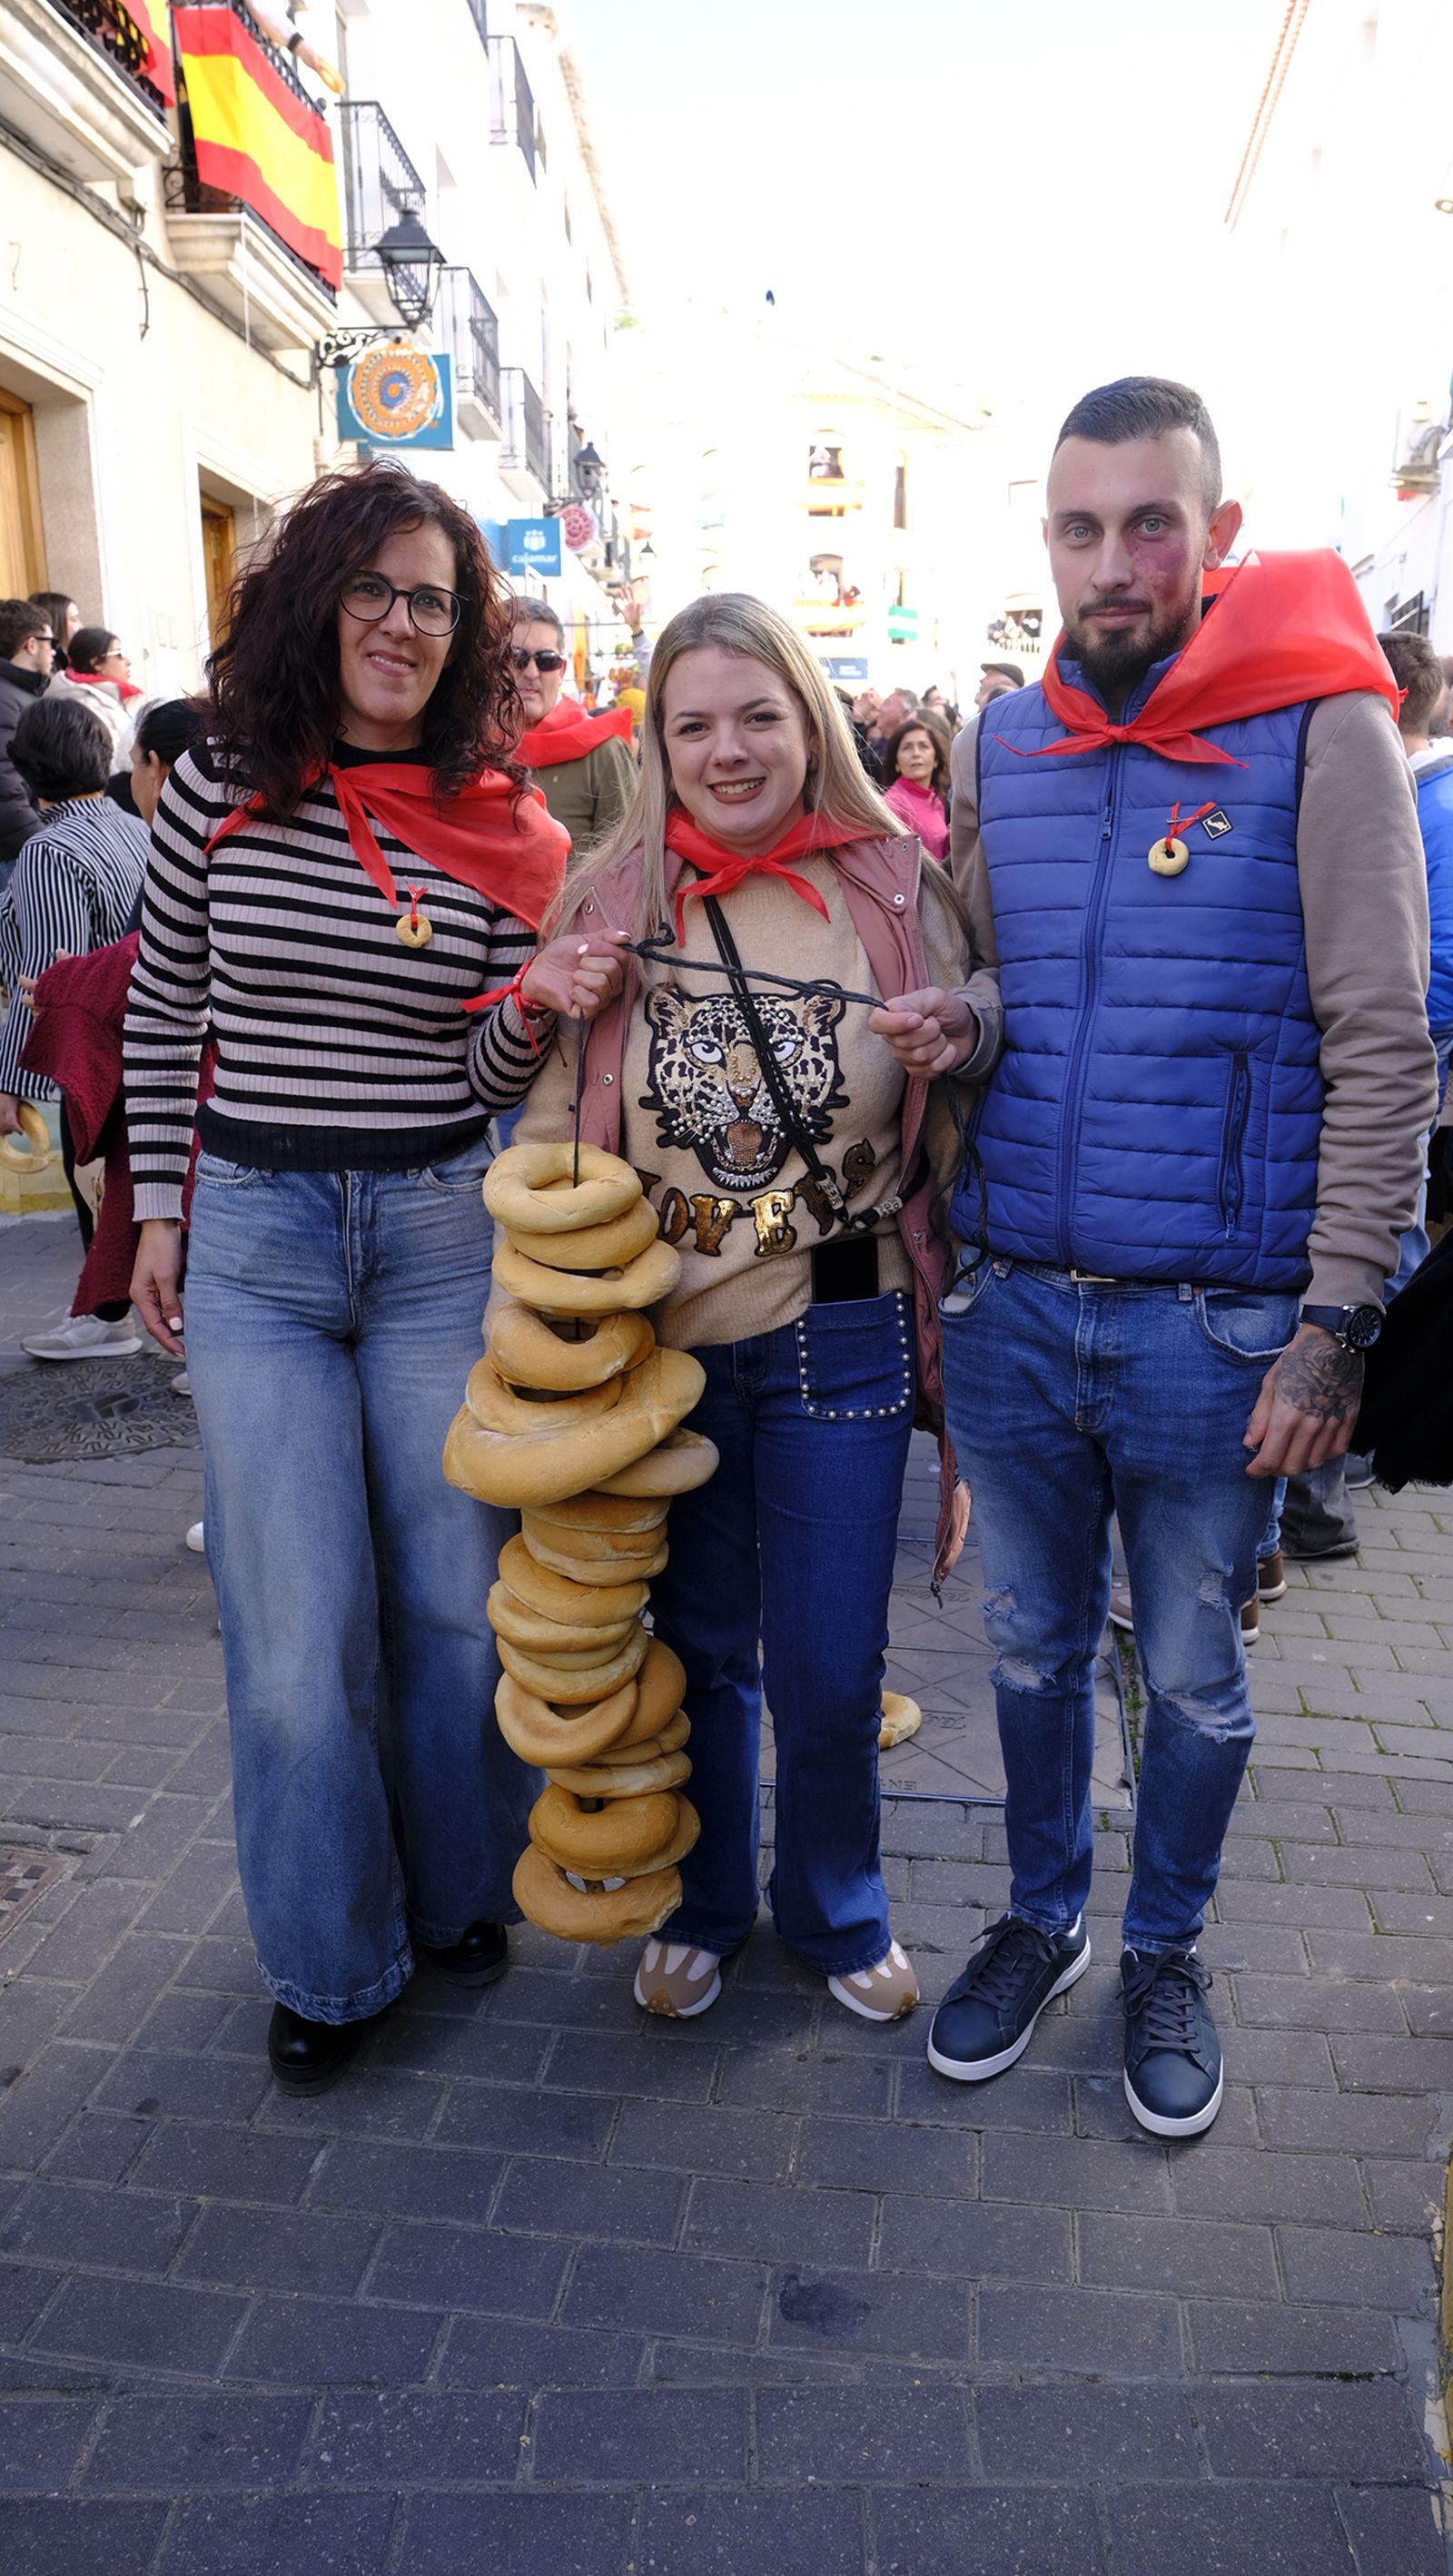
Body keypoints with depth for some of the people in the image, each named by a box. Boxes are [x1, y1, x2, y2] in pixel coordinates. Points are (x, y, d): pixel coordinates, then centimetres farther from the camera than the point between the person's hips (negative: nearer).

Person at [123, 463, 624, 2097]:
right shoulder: (222, 788, 0)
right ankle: (328, 1959, 25)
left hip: (444, 1237, 1)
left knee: (455, 1596, 9)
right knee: (299, 1628, 1)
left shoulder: (500, 828, 0)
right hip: (253, 1242, 0)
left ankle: (459, 1890, 36)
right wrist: (159, 1212, 6)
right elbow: (160, 1013, 8)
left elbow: (489, 1075, 3)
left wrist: (539, 1007, -18)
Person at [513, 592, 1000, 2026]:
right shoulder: (608, 897, -1)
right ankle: (704, 1906, 43)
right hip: (656, 1342, 1)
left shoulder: (895, 886, -2)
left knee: (830, 1675, 8)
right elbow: (550, 1128, 3)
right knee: (698, 1647, 18)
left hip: (838, 1343, -1)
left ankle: (836, 1911, 38)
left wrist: (963, 1038, -16)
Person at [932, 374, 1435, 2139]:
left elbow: (1380, 1052, -9)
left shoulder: (1322, 729, -6)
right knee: (1032, 1645, 18)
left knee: (1191, 1675, 15)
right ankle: (1041, 1917, 41)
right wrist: (938, 1266, 7)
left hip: (1212, 1325, -3)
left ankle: (1163, 1952, 39)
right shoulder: (996, 745, 7)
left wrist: (1334, 1326, -14)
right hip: (1010, 1307, 4)